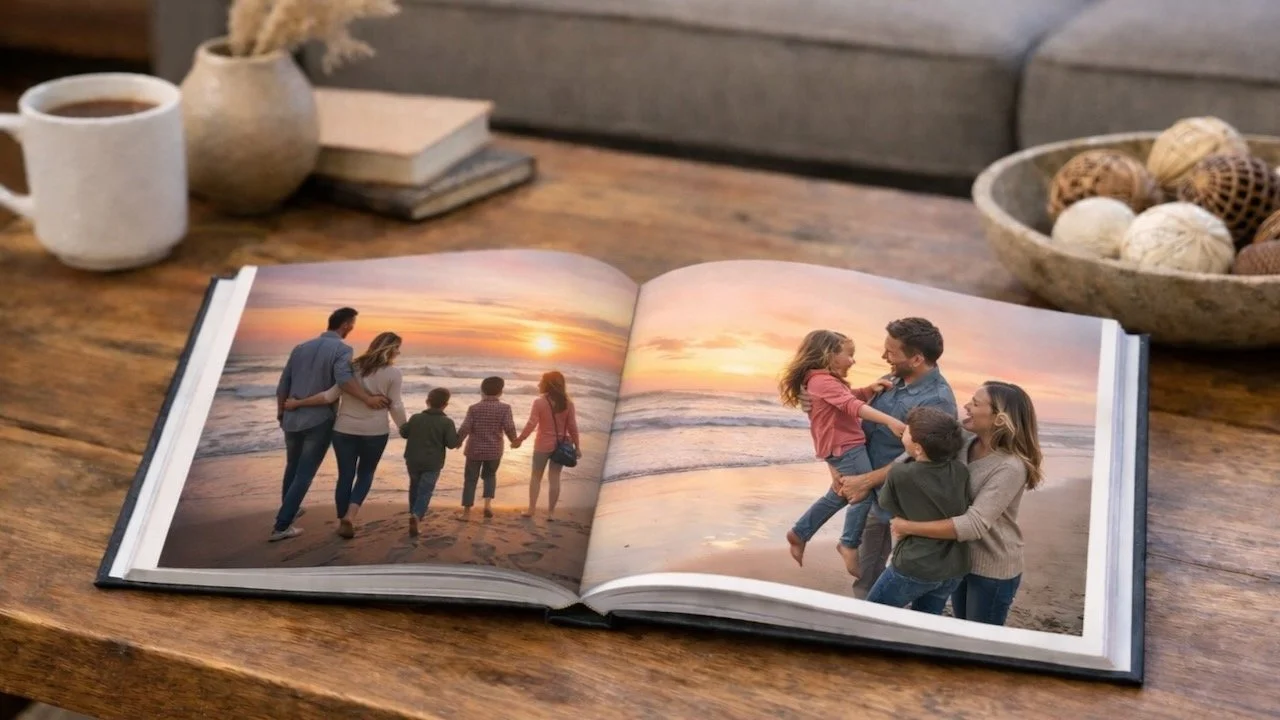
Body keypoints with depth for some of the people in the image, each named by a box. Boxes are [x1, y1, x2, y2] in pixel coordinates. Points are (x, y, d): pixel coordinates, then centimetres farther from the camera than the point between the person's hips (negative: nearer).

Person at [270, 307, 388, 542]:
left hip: (292, 420, 6)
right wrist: (368, 399, -38)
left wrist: (281, 412, 24)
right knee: (304, 474, 2)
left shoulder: (301, 348, 8)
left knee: (293, 467, 26)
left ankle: (289, 510, 44)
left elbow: (282, 386, 10)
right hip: (320, 421, -6)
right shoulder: (342, 349, -10)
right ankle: (281, 526, -2)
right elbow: (343, 377, -31)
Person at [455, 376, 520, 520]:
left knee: (470, 479, 8)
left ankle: (467, 512, 7)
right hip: (494, 450, 1)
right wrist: (515, 441, 5)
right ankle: (488, 503, 2)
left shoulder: (474, 408, -6)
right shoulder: (504, 408, -8)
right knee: (490, 475, 23)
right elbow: (509, 427, -13)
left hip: (475, 449, -1)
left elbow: (465, 428, -9)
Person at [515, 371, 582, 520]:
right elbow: (572, 426, -3)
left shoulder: (539, 402, -13)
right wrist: (577, 446, 4)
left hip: (543, 445, -2)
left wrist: (520, 439, -6)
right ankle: (551, 511, 7)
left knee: (536, 476, 13)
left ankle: (531, 508, 12)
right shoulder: (567, 403, -4)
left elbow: (531, 424, -16)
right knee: (554, 478, 7)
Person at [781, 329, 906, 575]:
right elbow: (852, 406, -31)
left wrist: (870, 389, -2)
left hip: (845, 446, 11)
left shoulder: (826, 381, 15)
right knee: (864, 494, -8)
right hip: (846, 447, -11)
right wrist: (890, 421, -40)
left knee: (839, 496, 20)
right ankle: (849, 544, 5)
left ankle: (799, 534, 29)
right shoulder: (823, 381, -18)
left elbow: (852, 396, 20)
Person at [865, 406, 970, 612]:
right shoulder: (960, 471, -8)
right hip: (953, 569, 5)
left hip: (915, 567, -5)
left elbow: (886, 505, -1)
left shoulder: (900, 474, -19)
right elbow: (963, 514, 7)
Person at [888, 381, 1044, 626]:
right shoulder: (964, 444, -6)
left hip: (992, 570, -7)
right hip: (960, 559, 7)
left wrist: (908, 527, -29)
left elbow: (974, 525, -32)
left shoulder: (1009, 467, -28)